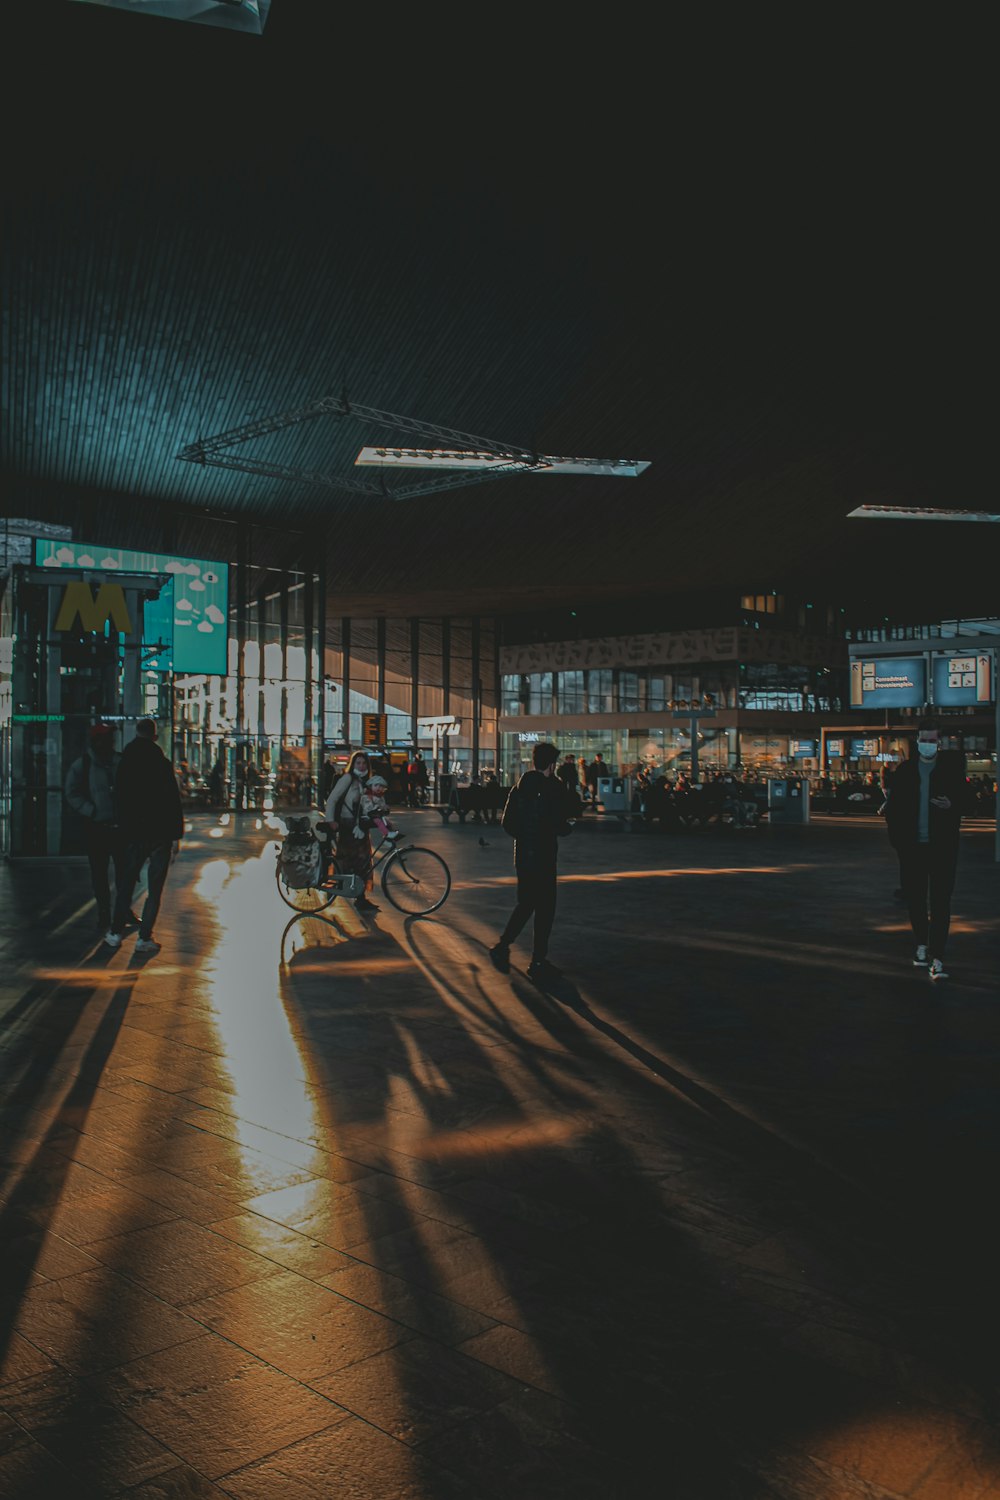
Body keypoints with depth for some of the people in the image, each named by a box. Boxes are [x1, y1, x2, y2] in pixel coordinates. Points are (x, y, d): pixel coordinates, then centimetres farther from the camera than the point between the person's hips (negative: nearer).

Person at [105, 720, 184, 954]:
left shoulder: (125, 765, 2)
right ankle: (144, 938, 3)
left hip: (133, 833, 4)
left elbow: (119, 800, 10)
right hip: (160, 834, -4)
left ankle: (115, 933, 18)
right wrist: (176, 836, -6)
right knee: (155, 888, 3)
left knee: (127, 882, 17)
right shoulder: (162, 764, -10)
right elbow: (173, 802, -12)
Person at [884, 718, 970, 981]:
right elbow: (892, 807, 10)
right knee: (915, 898, 9)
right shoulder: (905, 770, 6)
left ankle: (937, 959, -5)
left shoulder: (952, 766, 3)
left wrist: (951, 805, -17)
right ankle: (922, 945, 30)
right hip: (912, 846, 2)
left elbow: (962, 799, 6)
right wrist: (896, 838, 2)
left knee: (940, 902, -6)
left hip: (943, 846, -2)